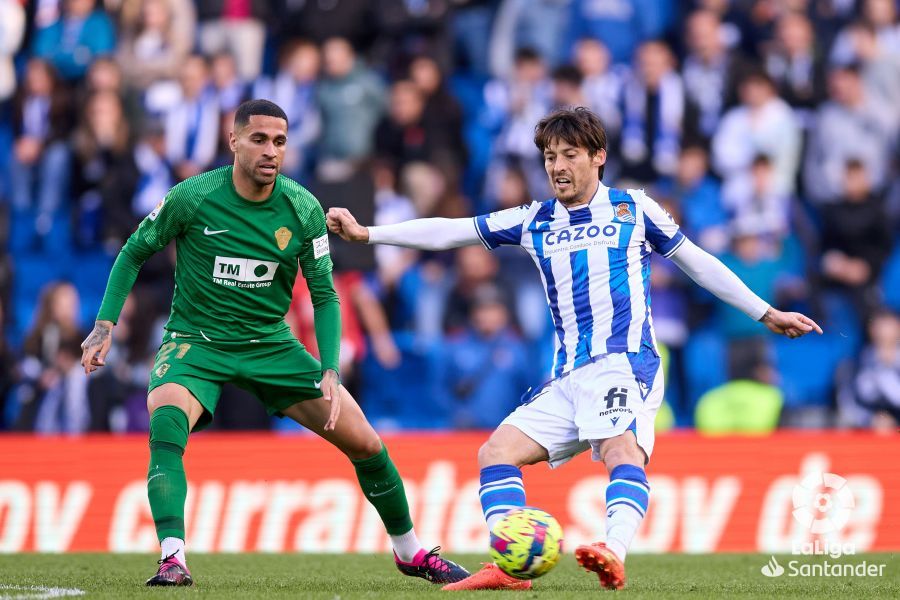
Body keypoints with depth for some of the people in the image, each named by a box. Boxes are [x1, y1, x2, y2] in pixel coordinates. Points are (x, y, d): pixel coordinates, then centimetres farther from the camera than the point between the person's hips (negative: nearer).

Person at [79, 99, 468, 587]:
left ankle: (409, 551, 22)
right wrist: (105, 324, -8)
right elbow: (135, 252, 0)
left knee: (363, 441, -1)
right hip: (195, 341, -3)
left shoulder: (303, 209, -10)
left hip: (270, 344, 3)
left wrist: (330, 371, -13)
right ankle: (172, 559, -36)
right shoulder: (191, 198, -16)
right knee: (165, 419, -35)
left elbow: (325, 296, -1)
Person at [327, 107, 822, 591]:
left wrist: (765, 314, 18)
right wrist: (366, 234, 6)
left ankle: (614, 555, -54)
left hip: (624, 364, -6)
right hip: (567, 378, 6)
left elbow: (696, 262, 17)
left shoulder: (633, 208, 9)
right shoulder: (535, 222, 16)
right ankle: (510, 566, -19)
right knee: (497, 451, -9)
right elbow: (451, 232, 13)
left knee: (622, 449, -32)